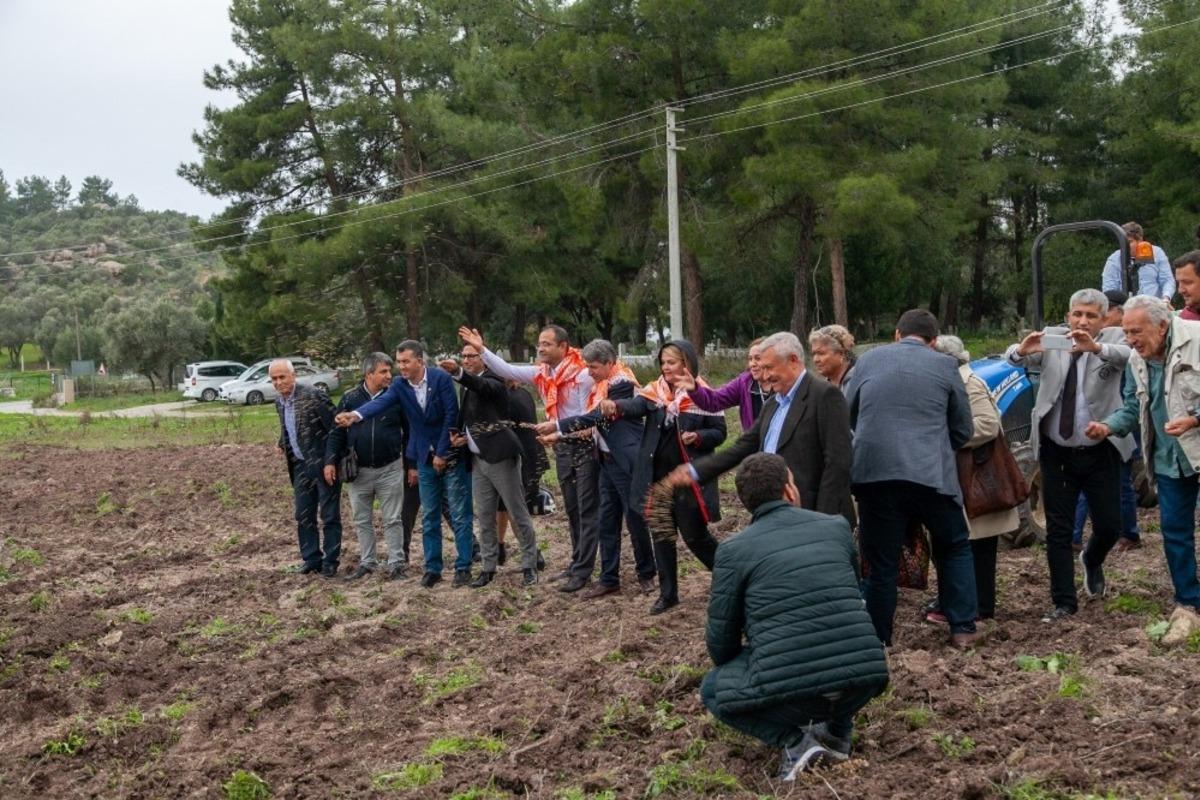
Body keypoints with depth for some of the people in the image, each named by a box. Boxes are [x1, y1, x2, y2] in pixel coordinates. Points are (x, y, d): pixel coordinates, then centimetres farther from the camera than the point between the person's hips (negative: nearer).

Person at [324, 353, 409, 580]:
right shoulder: (350, 399, -1)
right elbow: (337, 432, 4)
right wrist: (330, 461, -3)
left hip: (390, 469, -2)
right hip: (358, 471, 2)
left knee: (393, 520, 4)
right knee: (362, 521, 12)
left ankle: (396, 563, 12)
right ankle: (367, 562, 24)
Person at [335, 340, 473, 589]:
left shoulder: (441, 379, -13)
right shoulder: (399, 386, -4)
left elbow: (451, 415, -13)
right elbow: (381, 402, -23)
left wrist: (442, 453, -13)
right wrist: (356, 415, -44)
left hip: (450, 455, -4)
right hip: (425, 459, 4)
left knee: (459, 515, 0)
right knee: (429, 517, 8)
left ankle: (463, 567, 8)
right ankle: (432, 568, 16)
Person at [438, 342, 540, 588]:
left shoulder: (492, 382, -9)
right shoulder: (469, 387, 14)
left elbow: (481, 386, -33)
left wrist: (458, 372, -51)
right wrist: (457, 436, 4)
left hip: (500, 457, -8)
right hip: (478, 459, 8)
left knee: (518, 513, -1)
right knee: (484, 517, 10)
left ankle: (529, 566, 6)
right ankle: (488, 567, 17)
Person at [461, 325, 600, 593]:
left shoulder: (582, 375, -17)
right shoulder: (541, 374, 4)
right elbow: (507, 371, 4)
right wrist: (482, 349, -4)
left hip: (584, 447, -8)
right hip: (562, 447, 8)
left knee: (587, 511, -3)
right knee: (572, 510, 15)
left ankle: (582, 571, -2)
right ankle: (577, 565, 24)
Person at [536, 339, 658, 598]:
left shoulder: (622, 383, -16)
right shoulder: (602, 384, 10)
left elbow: (597, 417, -22)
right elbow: (594, 419, 11)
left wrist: (557, 425, -19)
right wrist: (559, 434, 2)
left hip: (626, 461, -8)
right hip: (607, 460, 9)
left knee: (635, 518, 1)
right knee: (607, 520, 9)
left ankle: (646, 574, 16)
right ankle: (609, 579, 14)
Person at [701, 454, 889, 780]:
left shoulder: (733, 549, 1)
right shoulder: (837, 526, 11)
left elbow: (721, 639, 8)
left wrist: (739, 668, 31)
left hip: (790, 691, -4)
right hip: (864, 678, 4)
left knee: (712, 689, 24)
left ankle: (793, 741, 5)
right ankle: (837, 732, 21)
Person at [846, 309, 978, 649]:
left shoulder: (868, 360, 9)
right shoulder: (944, 365, 5)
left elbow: (849, 416, 20)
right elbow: (963, 430, 12)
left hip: (874, 473, 1)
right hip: (931, 474, -1)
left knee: (881, 562, 9)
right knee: (955, 548, 21)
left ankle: (878, 640, 14)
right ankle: (962, 628, 20)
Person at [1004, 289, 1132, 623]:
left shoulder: (1111, 343, -5)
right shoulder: (1052, 339, -1)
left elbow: (1127, 355, -29)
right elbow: (1014, 359, -16)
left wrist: (1096, 347, -51)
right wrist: (1022, 350, -41)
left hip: (1100, 454, -1)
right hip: (1057, 454, 1)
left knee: (1109, 526, 5)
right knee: (1058, 531, 3)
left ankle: (1092, 561, 39)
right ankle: (1064, 602, 14)